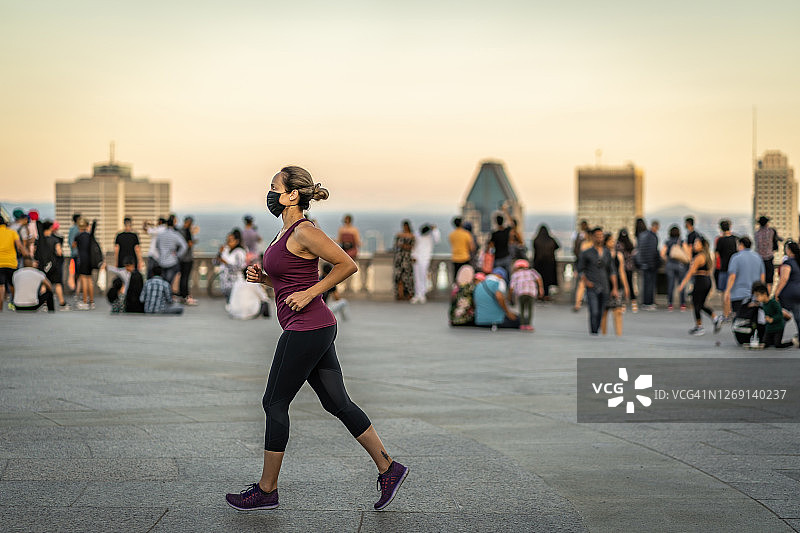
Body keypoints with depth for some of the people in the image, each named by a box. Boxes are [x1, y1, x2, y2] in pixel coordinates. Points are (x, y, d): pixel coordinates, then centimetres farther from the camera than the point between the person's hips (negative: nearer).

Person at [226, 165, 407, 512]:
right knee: (337, 403, 10)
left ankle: (266, 490, 10)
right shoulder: (286, 233, 15)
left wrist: (309, 293, -16)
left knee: (275, 404, 0)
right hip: (316, 329, 10)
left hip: (307, 328, -10)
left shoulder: (304, 231, -14)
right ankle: (388, 469, 13)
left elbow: (347, 265, -15)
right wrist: (262, 276, 8)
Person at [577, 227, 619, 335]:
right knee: (594, 313, -16)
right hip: (592, 288, -3)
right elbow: (580, 269, 7)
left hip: (604, 288, 3)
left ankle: (596, 332, 16)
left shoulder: (607, 253, 12)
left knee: (601, 314, 5)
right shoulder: (586, 253, 2)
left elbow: (612, 271, 13)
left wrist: (614, 288, 6)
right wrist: (585, 281, -11)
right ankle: (593, 333, -12)